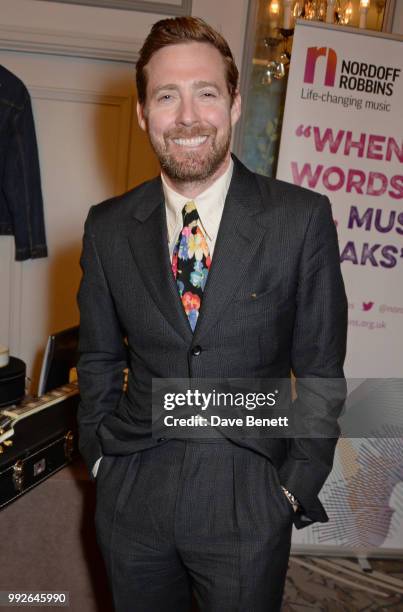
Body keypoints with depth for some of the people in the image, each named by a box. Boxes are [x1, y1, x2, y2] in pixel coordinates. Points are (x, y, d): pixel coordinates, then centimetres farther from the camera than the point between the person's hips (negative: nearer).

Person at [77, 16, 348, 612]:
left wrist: (297, 485, -5)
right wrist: (101, 456, 6)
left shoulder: (302, 217, -11)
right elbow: (99, 357, 7)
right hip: (132, 497, 3)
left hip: (249, 502, -2)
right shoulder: (108, 227, -3)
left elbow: (320, 369, -5)